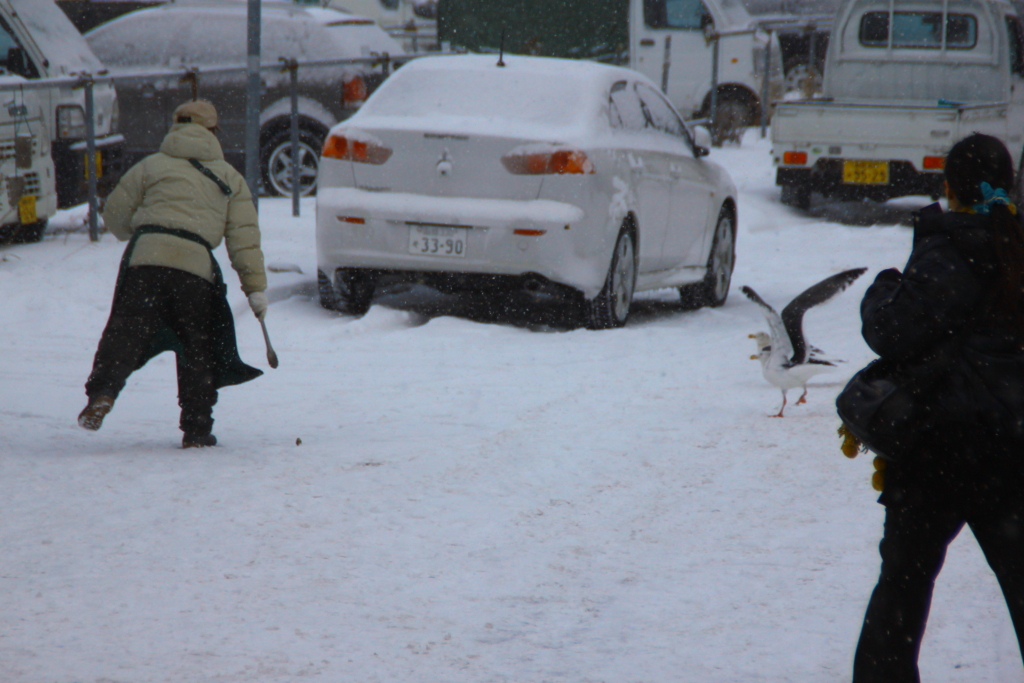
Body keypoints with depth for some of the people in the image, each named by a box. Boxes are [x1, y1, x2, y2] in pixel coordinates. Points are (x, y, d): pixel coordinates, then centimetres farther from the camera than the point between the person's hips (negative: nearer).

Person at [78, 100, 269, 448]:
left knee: (126, 330, -3)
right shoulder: (229, 178, 20)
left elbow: (115, 214, 17)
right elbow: (244, 239, 11)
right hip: (196, 267, 1)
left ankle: (102, 392, -26)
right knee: (197, 347, 11)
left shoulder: (152, 165, 17)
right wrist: (256, 288, 9)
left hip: (146, 259, -1)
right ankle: (196, 429, 11)